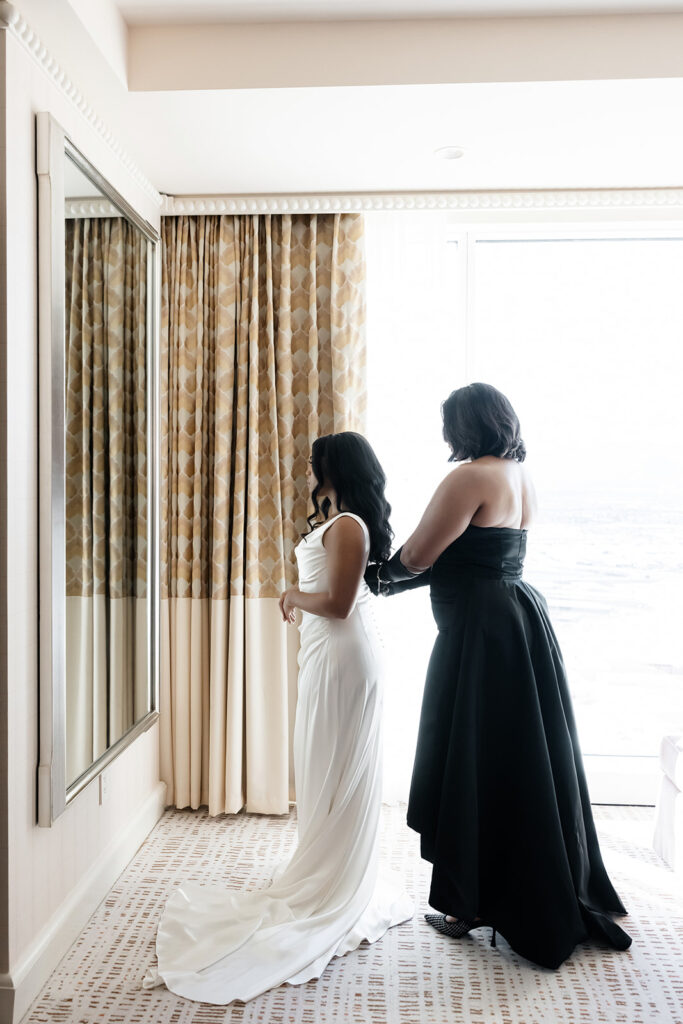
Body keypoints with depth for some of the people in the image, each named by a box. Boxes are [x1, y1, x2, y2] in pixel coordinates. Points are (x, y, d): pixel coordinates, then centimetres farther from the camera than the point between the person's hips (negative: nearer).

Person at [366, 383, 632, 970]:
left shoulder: (471, 477, -17)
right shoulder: (522, 476, 11)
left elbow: (418, 556, -13)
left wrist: (379, 576, 8)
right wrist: (400, 578, 16)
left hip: (481, 634, -9)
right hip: (524, 618, 9)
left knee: (476, 766, 4)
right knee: (524, 760, 18)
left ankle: (472, 905, 19)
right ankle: (550, 899, 34)